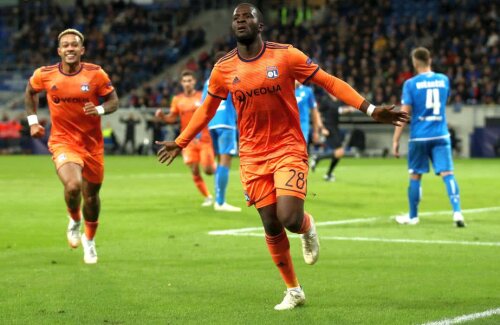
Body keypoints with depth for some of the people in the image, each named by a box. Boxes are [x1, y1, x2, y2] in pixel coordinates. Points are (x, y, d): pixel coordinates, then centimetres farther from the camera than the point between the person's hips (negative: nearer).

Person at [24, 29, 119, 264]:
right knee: (73, 186, -27)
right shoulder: (44, 75, -6)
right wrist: (32, 121, 10)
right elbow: (30, 92, 16)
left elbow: (113, 101, -1)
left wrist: (99, 109, -22)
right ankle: (74, 221, 7)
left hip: (92, 144, 1)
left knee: (91, 195, 11)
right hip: (63, 141, -1)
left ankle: (89, 239, 39)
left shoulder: (96, 73, -9)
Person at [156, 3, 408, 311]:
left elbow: (329, 82, -5)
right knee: (271, 225, 2)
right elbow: (208, 109, 17)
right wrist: (181, 143, 18)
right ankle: (294, 291, 20)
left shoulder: (285, 55, -8)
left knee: (289, 219, -19)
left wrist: (370, 109, -11)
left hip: (289, 149, -3)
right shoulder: (224, 69, 0)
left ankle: (307, 225, 20)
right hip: (253, 156, 3)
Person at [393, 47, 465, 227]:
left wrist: (395, 140, -4)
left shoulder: (411, 84, -7)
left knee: (415, 176, 11)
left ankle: (412, 216, 22)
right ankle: (457, 211, -21)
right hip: (441, 136, 2)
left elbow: (404, 114, -9)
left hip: (419, 137, -2)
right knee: (447, 173, -5)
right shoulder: (443, 80, 6)